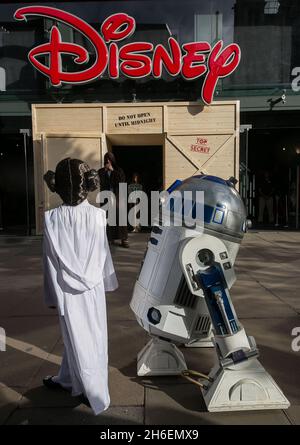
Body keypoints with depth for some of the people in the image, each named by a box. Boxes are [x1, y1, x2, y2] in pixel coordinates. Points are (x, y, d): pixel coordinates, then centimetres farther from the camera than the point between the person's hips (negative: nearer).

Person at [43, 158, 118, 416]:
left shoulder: (53, 219, -14)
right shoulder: (97, 215, -12)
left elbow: (51, 261, -7)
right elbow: (104, 253, -2)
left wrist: (52, 295, 5)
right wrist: (108, 281, 12)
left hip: (68, 289, -1)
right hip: (93, 287, 2)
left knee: (78, 340, 11)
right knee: (92, 338, 20)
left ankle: (98, 396, 21)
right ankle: (67, 380, 40)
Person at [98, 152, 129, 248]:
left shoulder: (118, 170, 6)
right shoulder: (101, 171, 9)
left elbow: (122, 180, -11)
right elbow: (100, 183, -6)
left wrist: (112, 170, -10)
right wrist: (105, 171, -9)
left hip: (118, 197, -1)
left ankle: (124, 239, -3)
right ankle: (110, 238, 9)